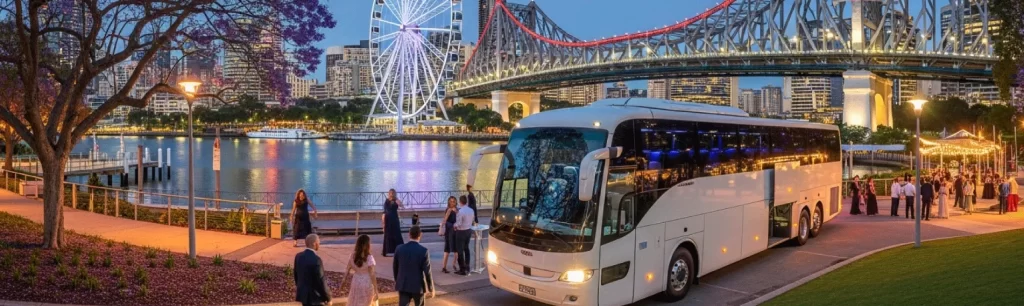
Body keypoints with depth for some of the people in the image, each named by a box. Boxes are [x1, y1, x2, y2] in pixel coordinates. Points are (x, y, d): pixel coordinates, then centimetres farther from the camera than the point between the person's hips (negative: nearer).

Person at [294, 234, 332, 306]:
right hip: (314, 296, -8)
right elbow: (321, 281, -20)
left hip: (303, 294, 8)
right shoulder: (316, 260, -24)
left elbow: (295, 275, 12)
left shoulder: (298, 256, 1)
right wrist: (328, 298, -8)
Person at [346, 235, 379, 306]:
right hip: (367, 285, -4)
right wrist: (376, 290, -11)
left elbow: (347, 271, 2)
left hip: (356, 284, 4)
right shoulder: (369, 258, -18)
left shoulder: (353, 256, -3)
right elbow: (372, 275, -17)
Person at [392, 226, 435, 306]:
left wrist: (397, 281, 23)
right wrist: (431, 288, -2)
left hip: (403, 285, 2)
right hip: (418, 286, -2)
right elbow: (427, 271, -13)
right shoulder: (423, 251, -15)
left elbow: (395, 267, 7)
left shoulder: (399, 248, -5)